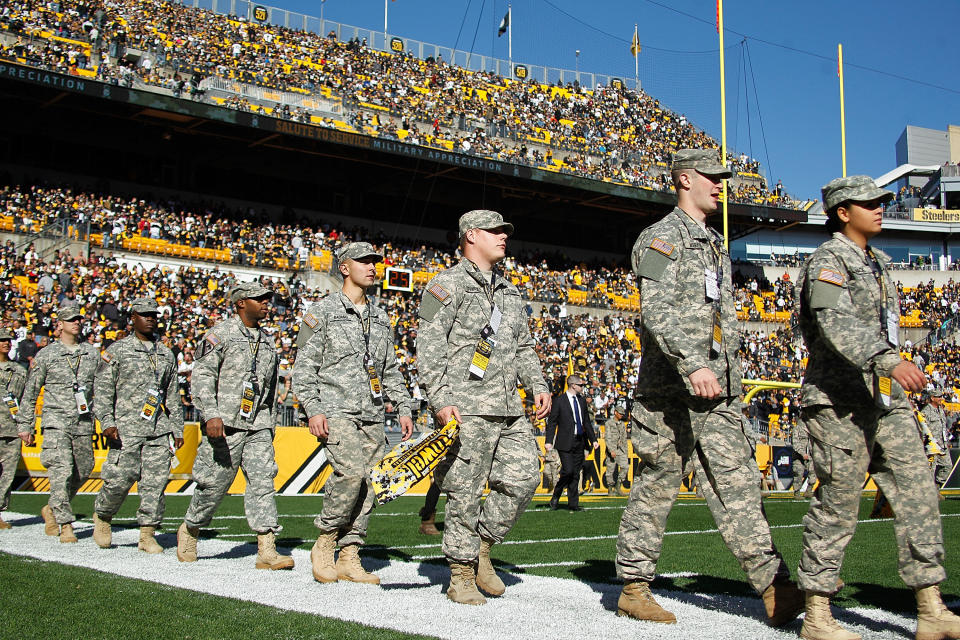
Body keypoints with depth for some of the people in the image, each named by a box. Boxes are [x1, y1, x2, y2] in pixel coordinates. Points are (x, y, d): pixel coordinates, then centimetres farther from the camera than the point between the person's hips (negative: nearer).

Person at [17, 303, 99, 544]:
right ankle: (66, 525, -6)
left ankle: (52, 510, 30)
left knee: (82, 472, 8)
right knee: (62, 471, -13)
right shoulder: (46, 354, 1)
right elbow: (30, 393, 6)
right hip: (56, 421, -4)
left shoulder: (92, 353, 10)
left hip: (84, 424, 4)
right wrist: (25, 425, 4)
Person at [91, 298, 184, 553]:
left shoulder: (166, 354, 17)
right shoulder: (117, 350, 4)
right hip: (126, 428, -4)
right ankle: (102, 516, 23)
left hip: (159, 429, 4)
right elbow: (102, 388, -1)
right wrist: (107, 422, -12)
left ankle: (147, 534, 6)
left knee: (155, 482, -2)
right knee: (119, 478, -5)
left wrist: (177, 429, 16)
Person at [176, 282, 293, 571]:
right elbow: (202, 375, -10)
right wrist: (211, 414, -21)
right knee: (214, 484, 2)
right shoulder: (221, 333, -1)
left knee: (263, 482, -6)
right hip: (225, 424, -5)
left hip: (258, 427, 5)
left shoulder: (267, 342, 18)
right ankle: (189, 531, 28)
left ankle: (267, 551, -9)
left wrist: (268, 424, 22)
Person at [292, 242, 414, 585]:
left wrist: (403, 408, 13)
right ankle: (325, 542, -2)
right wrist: (313, 409, -11)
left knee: (369, 483, 0)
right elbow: (304, 365, -1)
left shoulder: (381, 317, 19)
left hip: (373, 414, 6)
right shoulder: (325, 310, 3)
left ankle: (349, 558, 8)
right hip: (337, 409, -6)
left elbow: (391, 369, 24)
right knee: (351, 472, -22)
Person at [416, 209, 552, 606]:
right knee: (465, 492, -3)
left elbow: (523, 346, 27)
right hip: (467, 408, -7)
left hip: (509, 409, 7)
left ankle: (481, 547, 19)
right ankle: (461, 577, 8)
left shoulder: (509, 291, 23)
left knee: (523, 478, 2)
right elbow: (429, 347, -8)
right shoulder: (448, 284, -1)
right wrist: (441, 400, -17)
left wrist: (537, 384, 13)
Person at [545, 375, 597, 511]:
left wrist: (593, 439, 16)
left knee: (576, 473, 7)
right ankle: (556, 497, 8)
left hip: (579, 442, 6)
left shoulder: (582, 400, 14)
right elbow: (552, 422, -6)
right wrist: (548, 441, -14)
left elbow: (587, 422, 21)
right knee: (568, 471, -14)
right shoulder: (559, 400, -5)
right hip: (565, 442, -6)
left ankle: (573, 503, 13)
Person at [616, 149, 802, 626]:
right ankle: (634, 589, 11)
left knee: (737, 483, 3)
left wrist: (730, 376, 21)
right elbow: (657, 311, -20)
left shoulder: (715, 245, 22)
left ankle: (775, 589, 3)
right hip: (670, 389, -7)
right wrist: (693, 364, -31)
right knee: (657, 486, 0)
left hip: (718, 390, 8)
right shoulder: (662, 237, -5)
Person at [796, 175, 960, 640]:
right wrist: (889, 361, -37)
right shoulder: (828, 261, -7)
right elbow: (837, 325, -24)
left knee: (918, 495, 2)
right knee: (837, 505, -4)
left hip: (888, 400, 8)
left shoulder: (876, 263, 21)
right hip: (840, 402, -8)